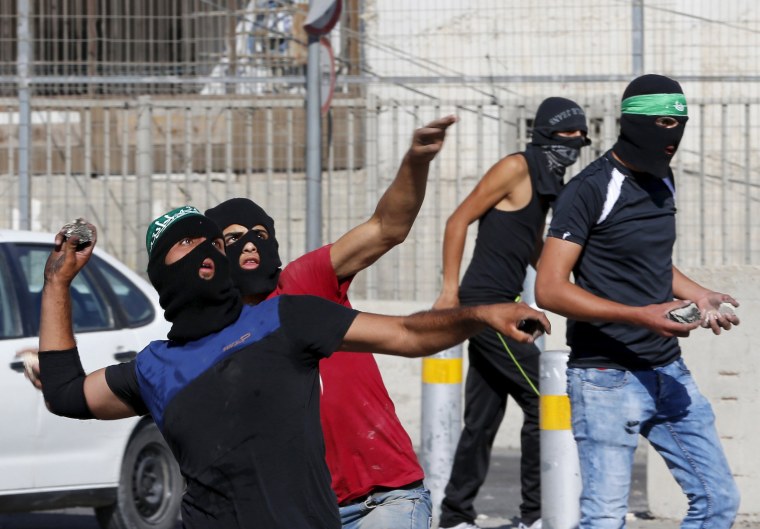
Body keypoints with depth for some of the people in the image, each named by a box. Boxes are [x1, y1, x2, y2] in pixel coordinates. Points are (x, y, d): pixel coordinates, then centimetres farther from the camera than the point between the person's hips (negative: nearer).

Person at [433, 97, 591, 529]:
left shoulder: (547, 182, 17)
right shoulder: (517, 169, -10)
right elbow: (459, 221, -12)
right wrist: (450, 290, -15)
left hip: (501, 305, 10)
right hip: (485, 301, -10)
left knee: (483, 419, 11)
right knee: (540, 401, -11)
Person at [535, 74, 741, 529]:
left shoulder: (662, 182, 11)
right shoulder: (591, 190, -13)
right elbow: (550, 289, -19)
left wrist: (700, 296, 8)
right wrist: (639, 316, -27)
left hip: (669, 372, 8)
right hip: (608, 381, -8)